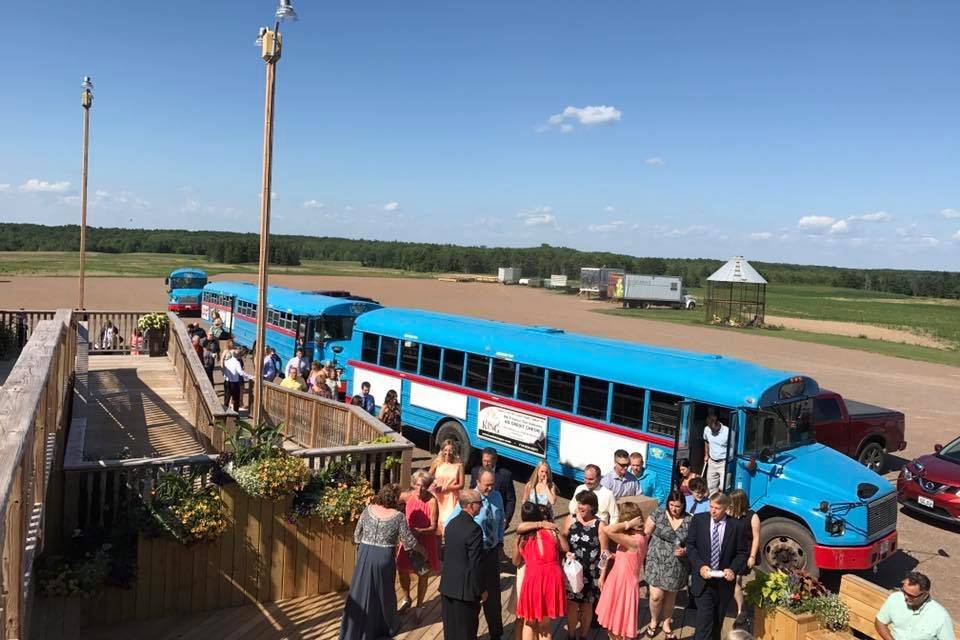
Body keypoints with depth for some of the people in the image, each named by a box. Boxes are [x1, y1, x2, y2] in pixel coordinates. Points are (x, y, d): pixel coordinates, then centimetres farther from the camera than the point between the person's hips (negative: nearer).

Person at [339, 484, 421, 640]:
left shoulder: (368, 509, -2)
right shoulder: (398, 516, -11)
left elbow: (356, 535, 6)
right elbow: (409, 541, -5)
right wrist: (422, 550, 14)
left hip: (364, 556, 3)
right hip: (384, 558, -3)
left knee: (360, 592, 13)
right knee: (384, 592, 16)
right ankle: (386, 626, 34)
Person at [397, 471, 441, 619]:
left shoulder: (432, 501, -22)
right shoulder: (408, 496, -10)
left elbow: (433, 527, -20)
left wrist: (419, 531, -36)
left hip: (425, 542, -4)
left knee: (422, 574, 10)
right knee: (402, 569, 11)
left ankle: (419, 606, 31)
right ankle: (406, 599, 40)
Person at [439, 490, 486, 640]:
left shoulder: (451, 524, 4)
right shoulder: (474, 529, -21)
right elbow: (475, 564, -20)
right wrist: (481, 590, -10)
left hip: (448, 585, 7)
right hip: (465, 588, -7)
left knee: (450, 628, 19)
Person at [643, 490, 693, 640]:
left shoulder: (689, 520, -6)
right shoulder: (658, 514, -8)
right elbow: (645, 535, -4)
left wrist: (685, 550, -18)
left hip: (676, 566, 1)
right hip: (656, 562, -1)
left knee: (670, 596, 15)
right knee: (656, 596, -3)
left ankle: (666, 623, 41)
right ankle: (654, 620, 28)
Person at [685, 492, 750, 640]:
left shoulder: (737, 526, -5)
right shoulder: (698, 520, -4)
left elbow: (742, 552, 2)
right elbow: (690, 545, -1)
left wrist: (733, 569, -14)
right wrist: (700, 566, -15)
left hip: (724, 580, 1)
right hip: (703, 579, -1)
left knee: (718, 622, 16)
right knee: (705, 619, -10)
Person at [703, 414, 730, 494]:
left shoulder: (727, 432, -22)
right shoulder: (707, 429, -4)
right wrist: (706, 455, 17)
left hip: (724, 463, -5)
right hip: (712, 462, 6)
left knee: (723, 487, -13)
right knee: (711, 487, 12)